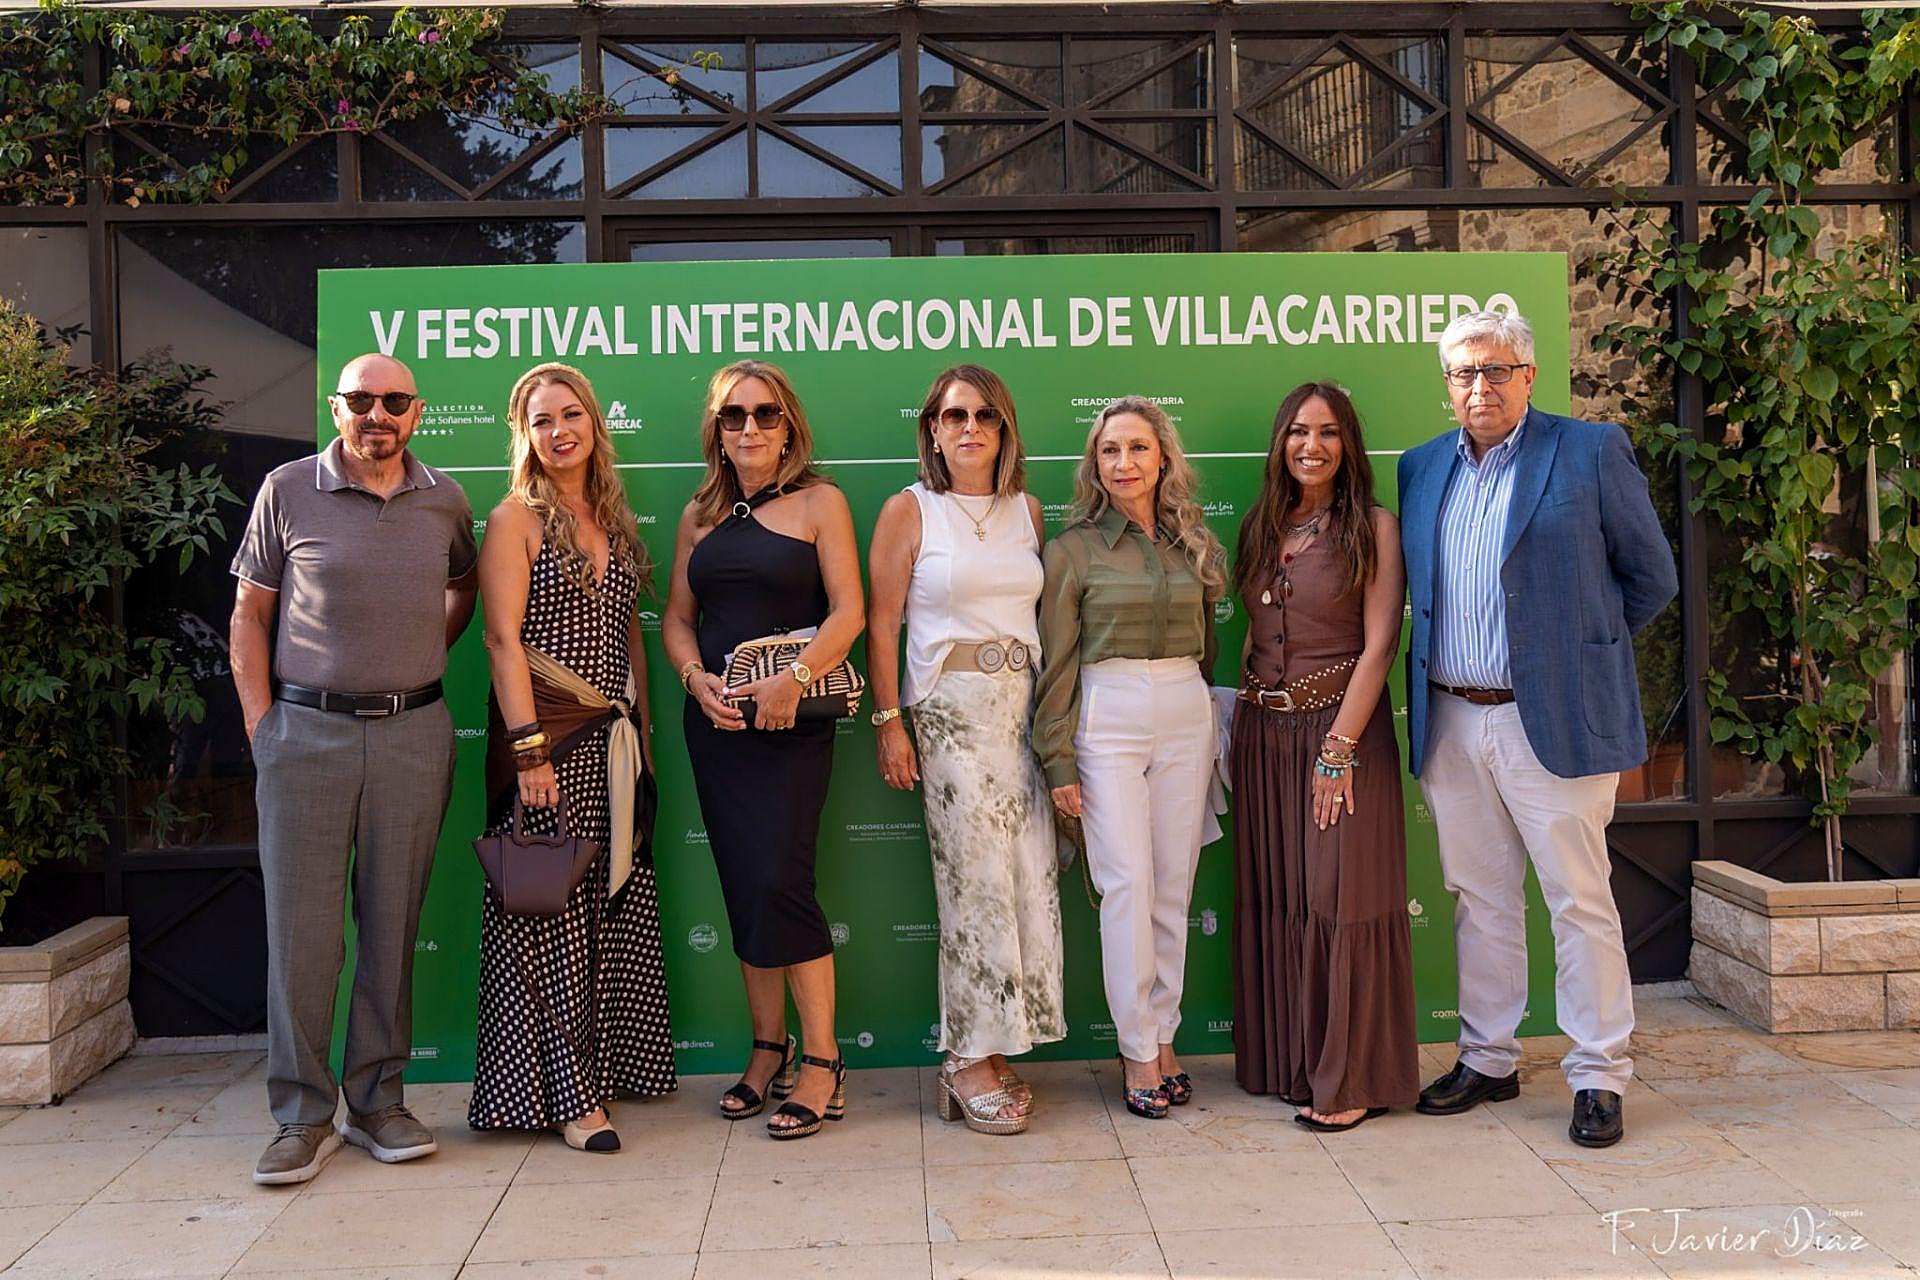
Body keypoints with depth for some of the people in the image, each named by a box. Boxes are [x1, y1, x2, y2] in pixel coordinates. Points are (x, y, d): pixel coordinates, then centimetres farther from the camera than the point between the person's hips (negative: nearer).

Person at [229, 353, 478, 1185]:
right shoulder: (287, 491, 2)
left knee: (392, 923, 6)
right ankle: (303, 1116, 11)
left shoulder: (445, 501, 8)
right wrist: (260, 723, -3)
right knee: (300, 923, 0)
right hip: (306, 729, -2)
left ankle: (379, 1101, 18)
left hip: (414, 733, 2)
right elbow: (250, 615, 5)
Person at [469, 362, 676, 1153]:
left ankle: (613, 1061, 23)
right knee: (553, 913, -3)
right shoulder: (515, 519, -3)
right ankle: (568, 1095, 4)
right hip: (547, 735, -6)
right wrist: (529, 749, -18)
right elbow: (503, 638, -11)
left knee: (616, 906, 10)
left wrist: (642, 733, 15)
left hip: (613, 737, 7)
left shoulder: (613, 519, 15)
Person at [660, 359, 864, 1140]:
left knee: (779, 882, -11)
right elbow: (677, 617, 13)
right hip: (715, 720, 5)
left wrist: (794, 679, -21)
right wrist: (697, 678, -7)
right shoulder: (700, 515, 13)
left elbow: (848, 611, -8)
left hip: (792, 722, -5)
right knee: (742, 887, 8)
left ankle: (822, 1062, 1)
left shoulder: (818, 502, 0)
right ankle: (768, 1050, 21)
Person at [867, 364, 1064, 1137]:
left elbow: (1046, 611, 15)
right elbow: (881, 622, -1)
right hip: (951, 708, -5)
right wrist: (888, 722, -7)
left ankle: (987, 1050, 15)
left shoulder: (1027, 511, 13)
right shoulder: (910, 511, 0)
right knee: (977, 880, -5)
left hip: (1026, 704, 5)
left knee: (1031, 880, 2)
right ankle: (969, 1065, 6)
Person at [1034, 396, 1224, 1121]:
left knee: (1174, 886, 6)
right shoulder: (1074, 548, 0)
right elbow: (1057, 662, -1)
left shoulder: (1194, 544, 11)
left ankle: (1163, 1035, 18)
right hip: (1108, 717, -3)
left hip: (1187, 716, 4)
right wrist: (1057, 760, -5)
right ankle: (1139, 1051, 2)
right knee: (1128, 882, -8)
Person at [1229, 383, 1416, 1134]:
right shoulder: (1260, 529, 11)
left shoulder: (1374, 527, -3)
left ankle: (1352, 1080, 8)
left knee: (1341, 897, -3)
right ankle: (1288, 1063, 22)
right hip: (1264, 731, 5)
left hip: (1342, 726, -5)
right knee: (1273, 899, 9)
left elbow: (1379, 643, -10)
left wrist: (1339, 746, -16)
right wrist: (1240, 733, 5)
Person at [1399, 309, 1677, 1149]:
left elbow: (1651, 578, 3)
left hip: (1553, 719, -4)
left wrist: (1580, 645, 6)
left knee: (1580, 902, 2)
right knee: (1478, 898, 13)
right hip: (1451, 723, 5)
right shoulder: (1422, 468, 11)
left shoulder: (1591, 452, -2)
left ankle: (1599, 1077, 14)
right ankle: (1488, 1061, 26)